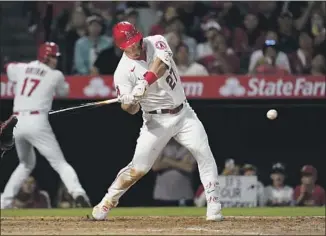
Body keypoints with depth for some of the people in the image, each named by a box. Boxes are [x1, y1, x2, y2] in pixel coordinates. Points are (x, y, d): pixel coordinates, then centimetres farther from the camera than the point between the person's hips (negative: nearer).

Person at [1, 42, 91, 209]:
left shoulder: (21, 69, 14)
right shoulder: (55, 76, 5)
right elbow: (63, 91, 24)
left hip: (17, 123, 5)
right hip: (37, 122, -5)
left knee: (26, 164, 26)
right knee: (60, 163, -4)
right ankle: (78, 193, -28)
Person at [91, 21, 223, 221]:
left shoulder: (156, 42, -7)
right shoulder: (124, 71, -13)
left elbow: (161, 65, -29)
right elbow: (131, 110, -15)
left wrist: (145, 82, -45)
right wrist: (131, 101, -39)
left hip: (184, 113, 2)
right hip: (157, 120, -2)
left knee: (204, 152, -13)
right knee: (138, 168, -7)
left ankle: (214, 207, -9)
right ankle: (106, 204, 9)